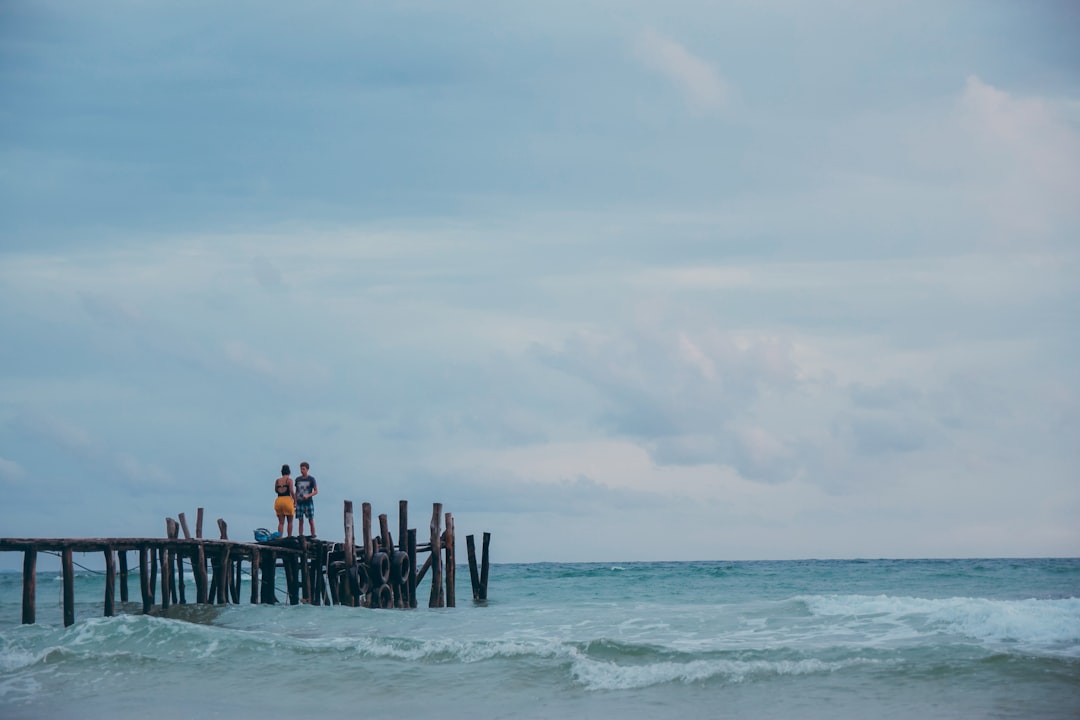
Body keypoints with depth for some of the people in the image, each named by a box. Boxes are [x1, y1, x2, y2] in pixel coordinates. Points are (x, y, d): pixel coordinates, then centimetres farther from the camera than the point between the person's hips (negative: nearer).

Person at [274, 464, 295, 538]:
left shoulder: (277, 481, 9)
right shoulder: (289, 480, -3)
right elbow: (292, 491, -9)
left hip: (278, 501, 3)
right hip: (287, 500, -3)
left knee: (281, 522, 6)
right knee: (290, 522, 9)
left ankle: (279, 537, -4)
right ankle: (289, 537, 6)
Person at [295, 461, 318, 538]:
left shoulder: (311, 479, -1)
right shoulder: (298, 479, 10)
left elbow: (316, 491, -2)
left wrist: (308, 495, -18)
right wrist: (294, 502, 8)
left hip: (309, 503, -3)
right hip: (300, 503, 3)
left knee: (311, 521, -4)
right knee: (300, 521, 2)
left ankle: (313, 536, -2)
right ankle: (300, 536, 4)